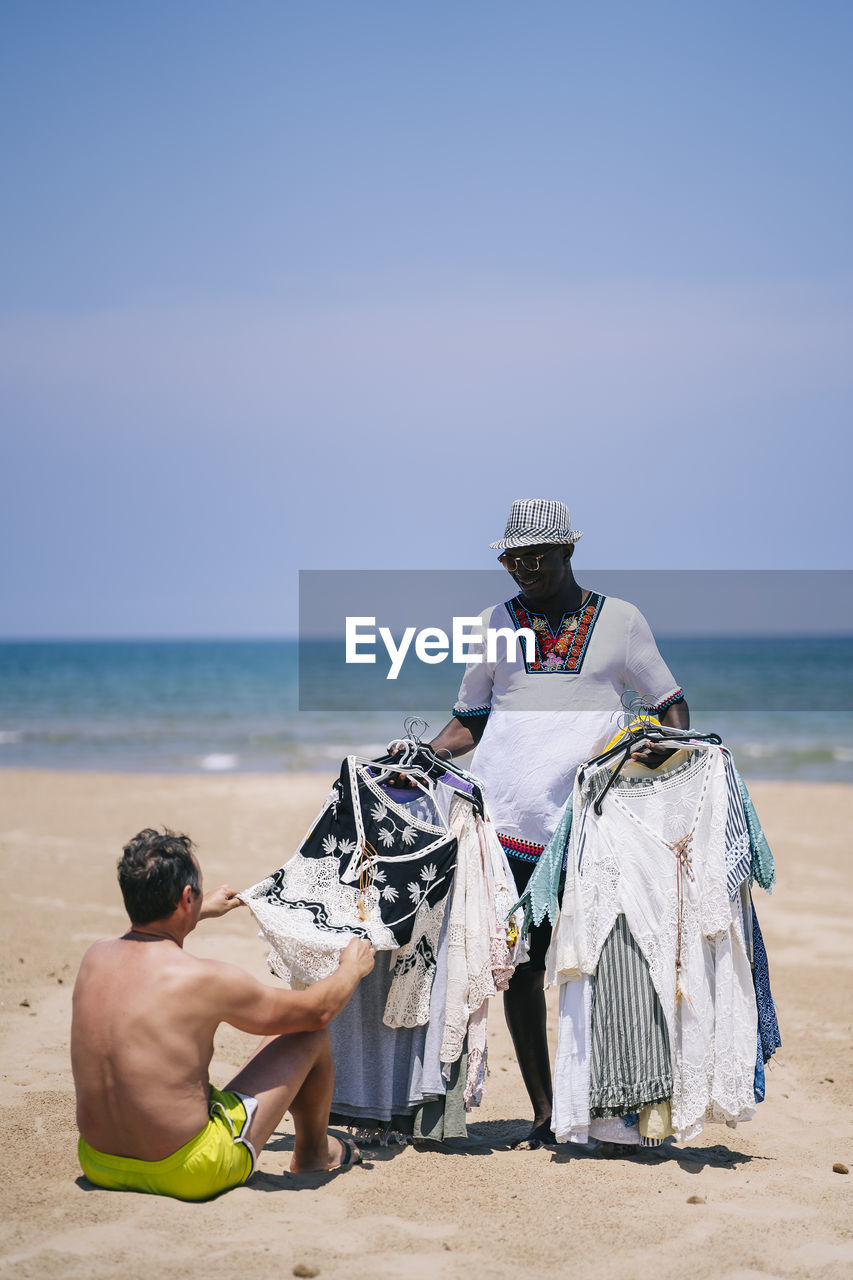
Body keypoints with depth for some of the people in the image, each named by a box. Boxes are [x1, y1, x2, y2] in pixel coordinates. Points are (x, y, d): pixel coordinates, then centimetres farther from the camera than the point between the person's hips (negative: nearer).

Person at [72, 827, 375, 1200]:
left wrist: (204, 911, 43)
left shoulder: (95, 957, -3)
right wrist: (352, 968, 18)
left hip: (99, 1166, 7)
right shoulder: (207, 980, -21)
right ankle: (313, 1152, 35)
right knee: (311, 1031, 7)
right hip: (187, 1174, -6)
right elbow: (318, 1009, -4)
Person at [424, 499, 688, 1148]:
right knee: (521, 969, 1)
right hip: (507, 822, 2)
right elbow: (468, 722, 20)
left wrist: (668, 743, -9)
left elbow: (671, 703, 13)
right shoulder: (498, 622, 14)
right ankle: (544, 1115, 10)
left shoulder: (620, 619, 9)